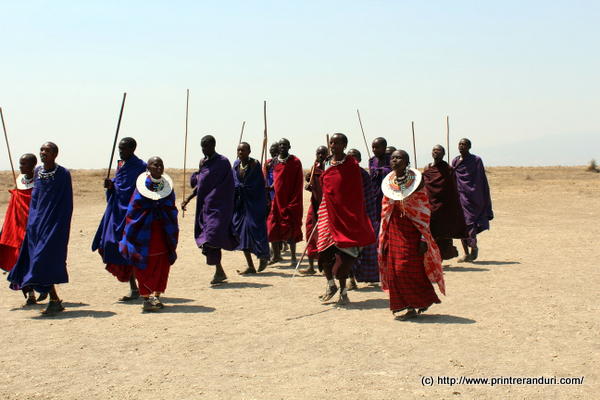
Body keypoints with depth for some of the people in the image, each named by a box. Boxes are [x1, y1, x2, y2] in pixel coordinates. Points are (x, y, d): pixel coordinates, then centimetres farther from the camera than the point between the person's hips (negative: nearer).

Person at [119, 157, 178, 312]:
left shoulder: (167, 186, 4)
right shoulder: (142, 185, -4)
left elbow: (172, 211, 9)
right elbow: (132, 212, -1)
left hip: (162, 232, 3)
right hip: (144, 231, -3)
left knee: (162, 264, 4)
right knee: (145, 265, -1)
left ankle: (156, 295, 14)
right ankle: (146, 298, 5)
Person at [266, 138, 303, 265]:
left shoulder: (295, 162, -4)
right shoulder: (274, 162, 8)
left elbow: (298, 183, -5)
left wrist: (293, 202, -9)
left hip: (291, 200, -4)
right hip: (277, 198, 4)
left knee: (291, 228, 0)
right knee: (273, 226, 2)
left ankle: (293, 256, 9)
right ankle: (276, 255, 14)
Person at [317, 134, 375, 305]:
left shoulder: (352, 165, -5)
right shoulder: (327, 164, 10)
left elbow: (357, 193, -6)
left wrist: (357, 217, -9)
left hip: (347, 214, -4)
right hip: (328, 212, 4)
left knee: (344, 253, -2)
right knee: (324, 249, -3)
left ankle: (343, 290, 9)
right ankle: (330, 284, 17)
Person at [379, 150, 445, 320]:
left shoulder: (416, 181, -7)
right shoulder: (388, 183, 6)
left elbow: (424, 211, -7)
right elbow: (385, 211, 12)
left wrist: (424, 238, -12)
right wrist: (383, 239, 9)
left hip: (412, 229, -5)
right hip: (394, 229, 5)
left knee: (411, 267, -6)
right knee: (395, 269, 3)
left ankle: (424, 300, 12)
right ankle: (409, 306, 16)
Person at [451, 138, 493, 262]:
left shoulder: (476, 160, -2)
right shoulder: (455, 162, 11)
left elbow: (482, 182, -3)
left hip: (473, 199, -4)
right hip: (460, 197, 4)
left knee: (470, 225, -13)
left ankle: (474, 247, 12)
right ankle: (466, 253, 13)